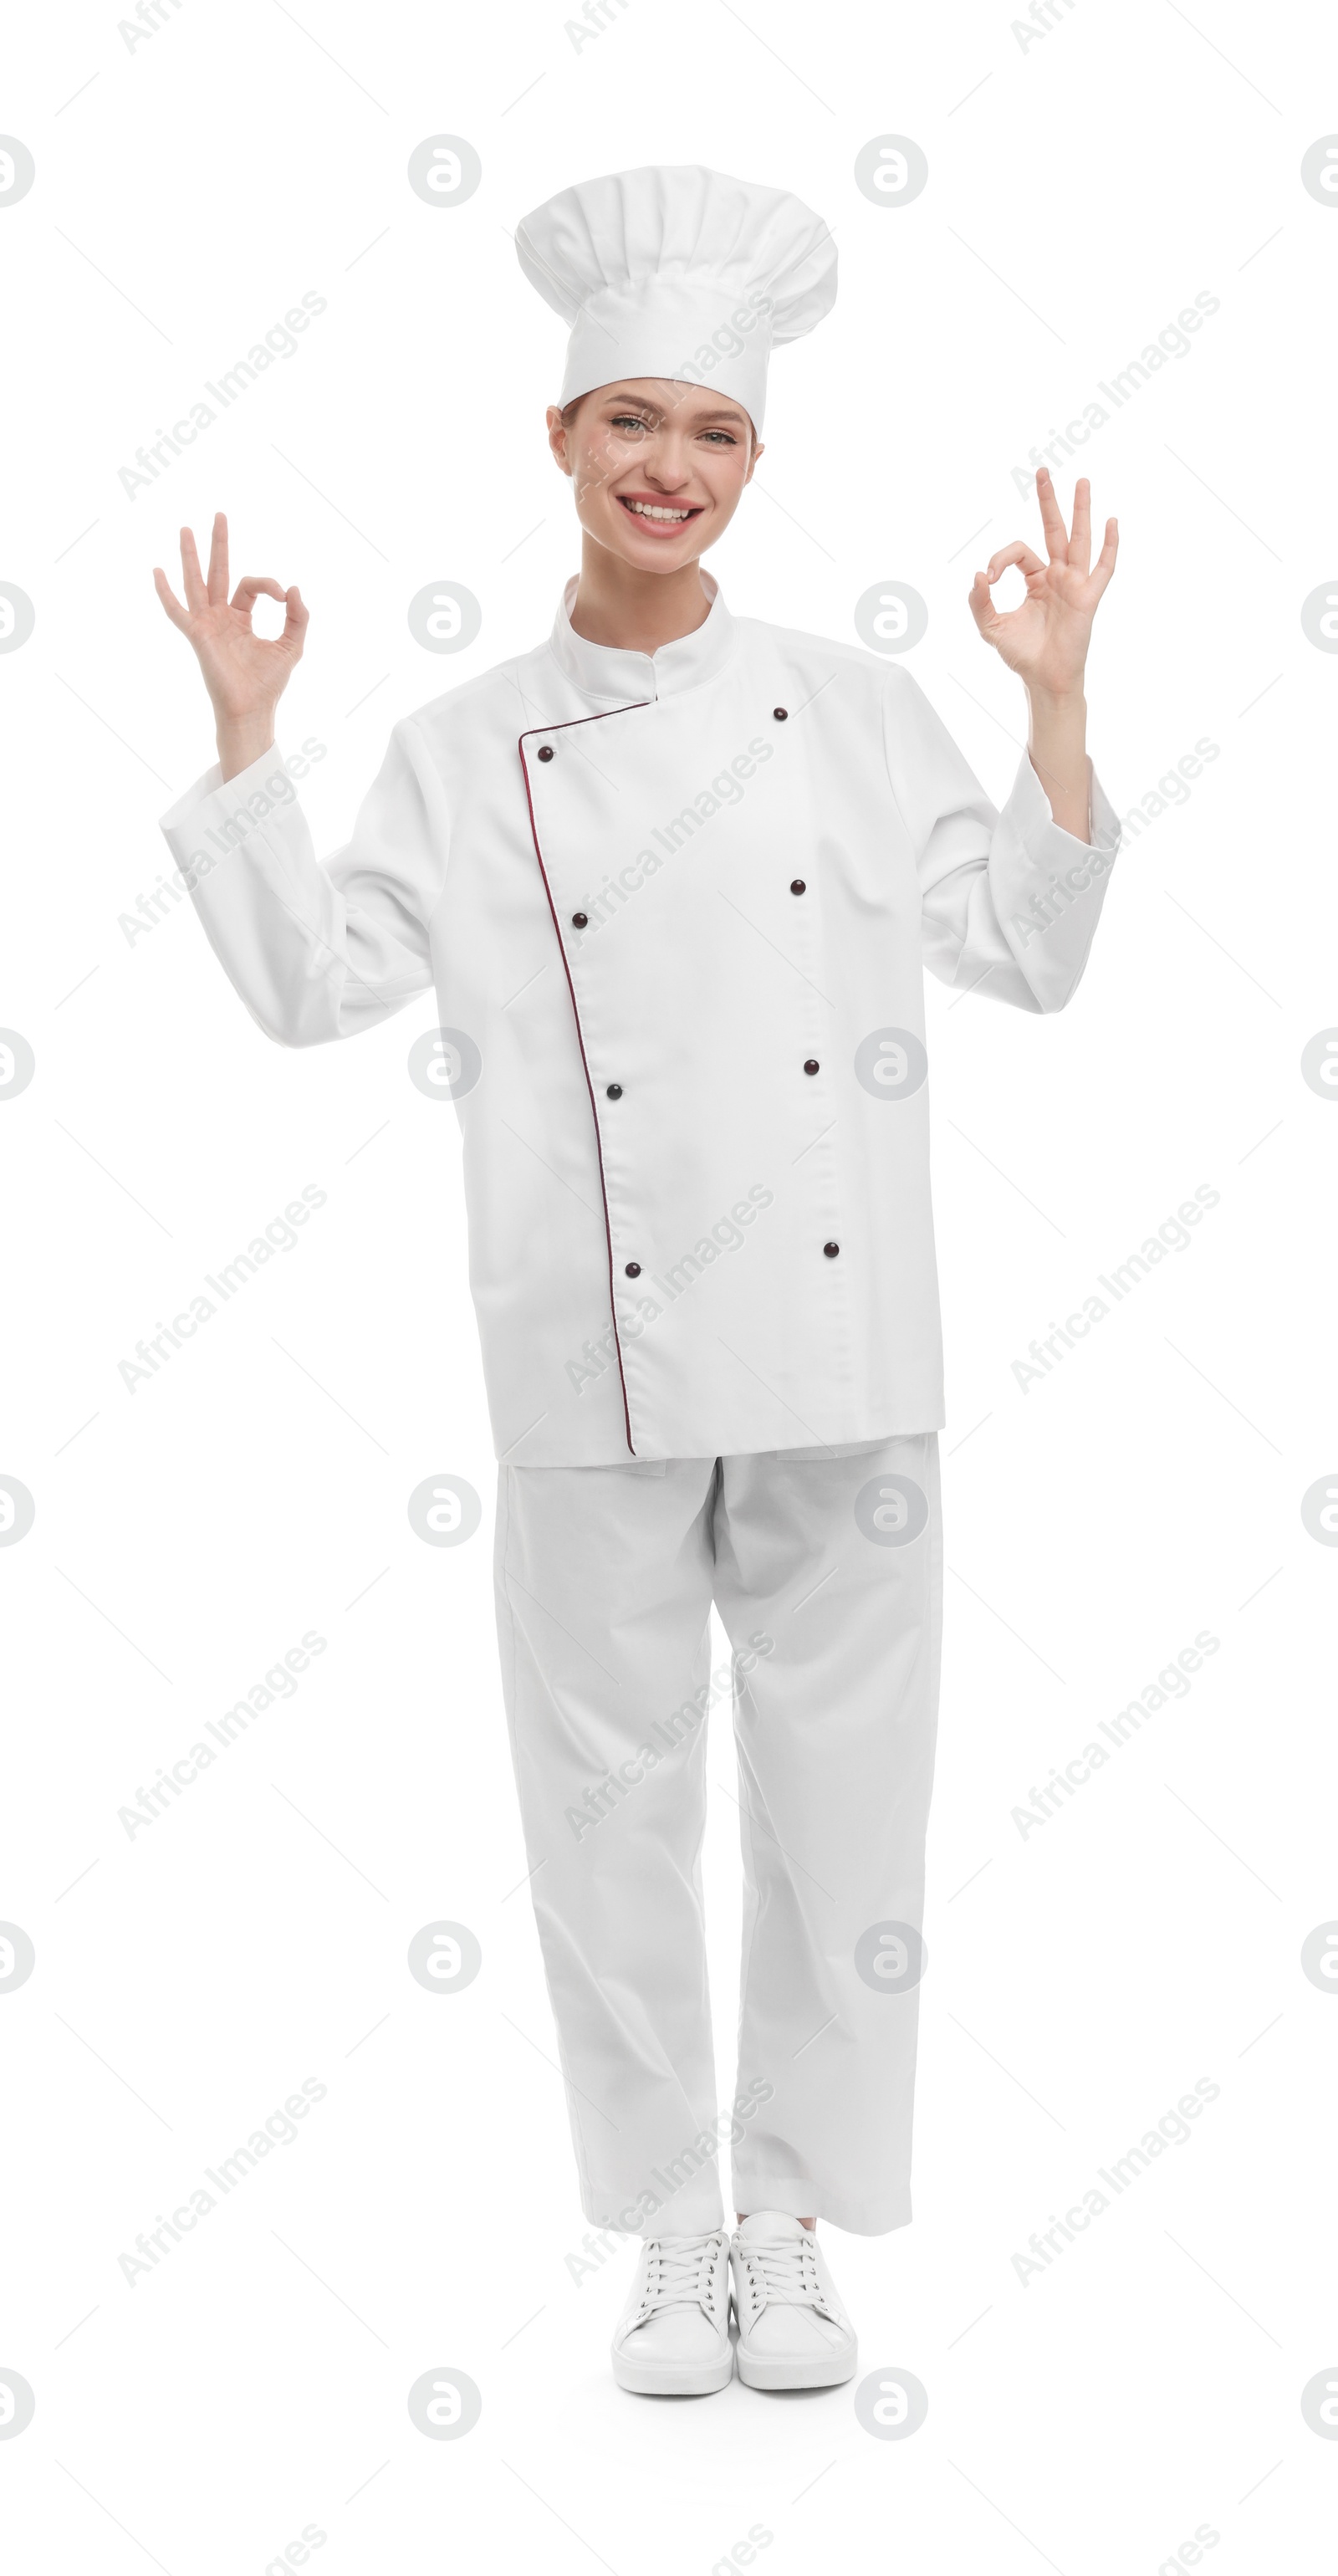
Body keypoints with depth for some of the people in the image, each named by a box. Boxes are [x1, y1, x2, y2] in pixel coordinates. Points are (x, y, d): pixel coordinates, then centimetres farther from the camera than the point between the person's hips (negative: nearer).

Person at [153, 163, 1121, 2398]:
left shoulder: (855, 708, 8)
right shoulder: (463, 751, 7)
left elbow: (1027, 955, 9)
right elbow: (308, 981, 3)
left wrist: (1057, 707, 1)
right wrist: (244, 740, 0)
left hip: (838, 1346, 1)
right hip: (599, 1355, 0)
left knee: (840, 1781, 6)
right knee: (614, 1792, 6)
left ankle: (794, 2224, 23)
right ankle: (671, 2232, 23)